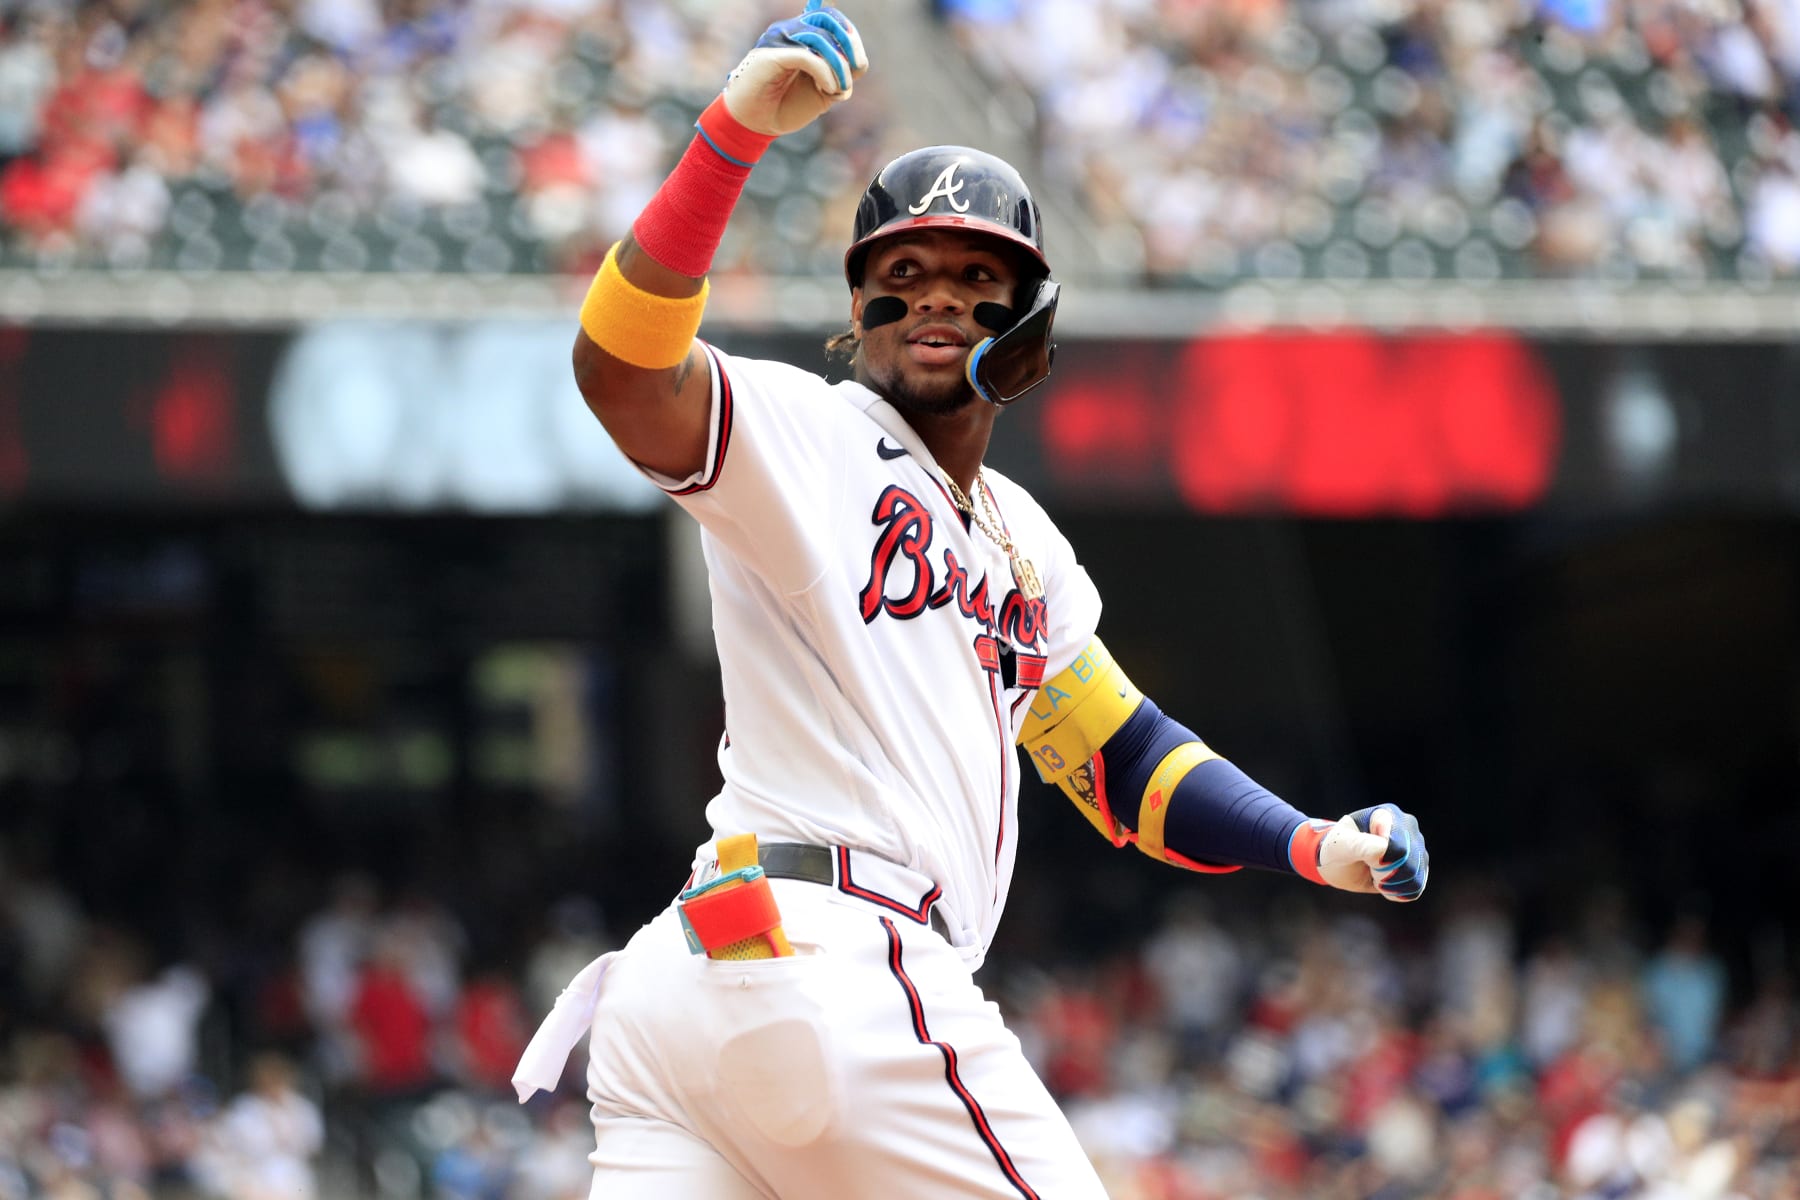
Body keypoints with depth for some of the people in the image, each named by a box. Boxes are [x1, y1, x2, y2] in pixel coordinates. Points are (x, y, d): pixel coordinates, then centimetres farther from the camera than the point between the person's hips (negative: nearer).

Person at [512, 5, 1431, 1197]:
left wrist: (1317, 846, 15)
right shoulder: (802, 436, 2)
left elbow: (1126, 756, 32)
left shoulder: (1025, 542, 28)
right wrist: (733, 135, -29)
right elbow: (623, 369, -17)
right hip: (844, 969, -8)